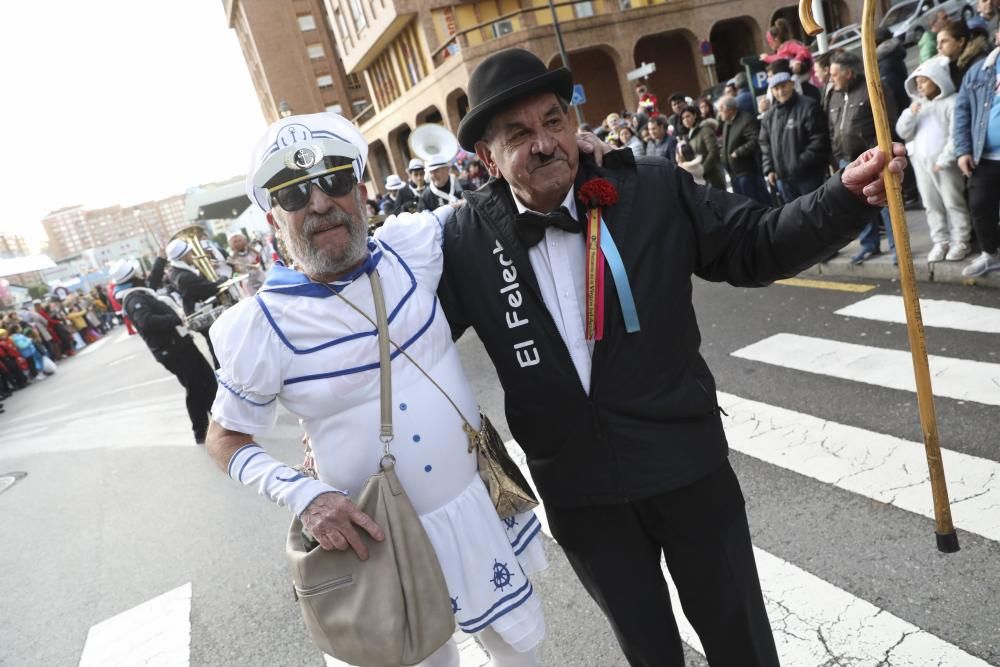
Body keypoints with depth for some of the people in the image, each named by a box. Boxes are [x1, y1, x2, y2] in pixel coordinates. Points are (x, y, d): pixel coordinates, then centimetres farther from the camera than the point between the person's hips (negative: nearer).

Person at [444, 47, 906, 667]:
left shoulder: (655, 190, -9)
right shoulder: (467, 240, -8)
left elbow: (757, 246, -4)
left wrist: (846, 197, -19)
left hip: (686, 463, 0)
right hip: (576, 488, 1)